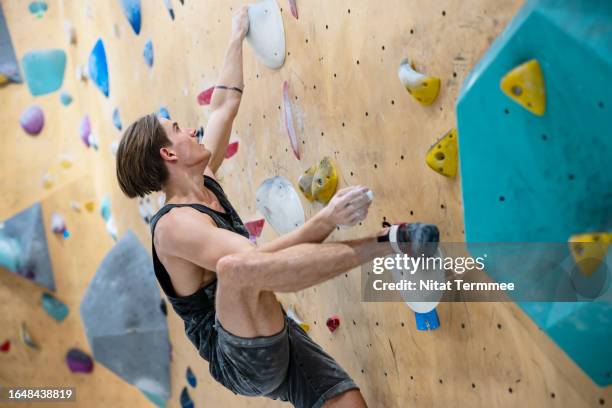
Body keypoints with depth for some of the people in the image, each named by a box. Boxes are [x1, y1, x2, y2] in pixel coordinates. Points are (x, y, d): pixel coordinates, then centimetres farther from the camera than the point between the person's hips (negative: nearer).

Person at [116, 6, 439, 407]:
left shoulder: (204, 182, 9)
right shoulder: (175, 223, -16)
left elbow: (224, 106, 19)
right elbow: (252, 260, -32)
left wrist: (237, 37, 24)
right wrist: (327, 219, -37)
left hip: (276, 334, 9)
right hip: (241, 358, -9)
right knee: (235, 264, -37)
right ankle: (386, 242, -32)